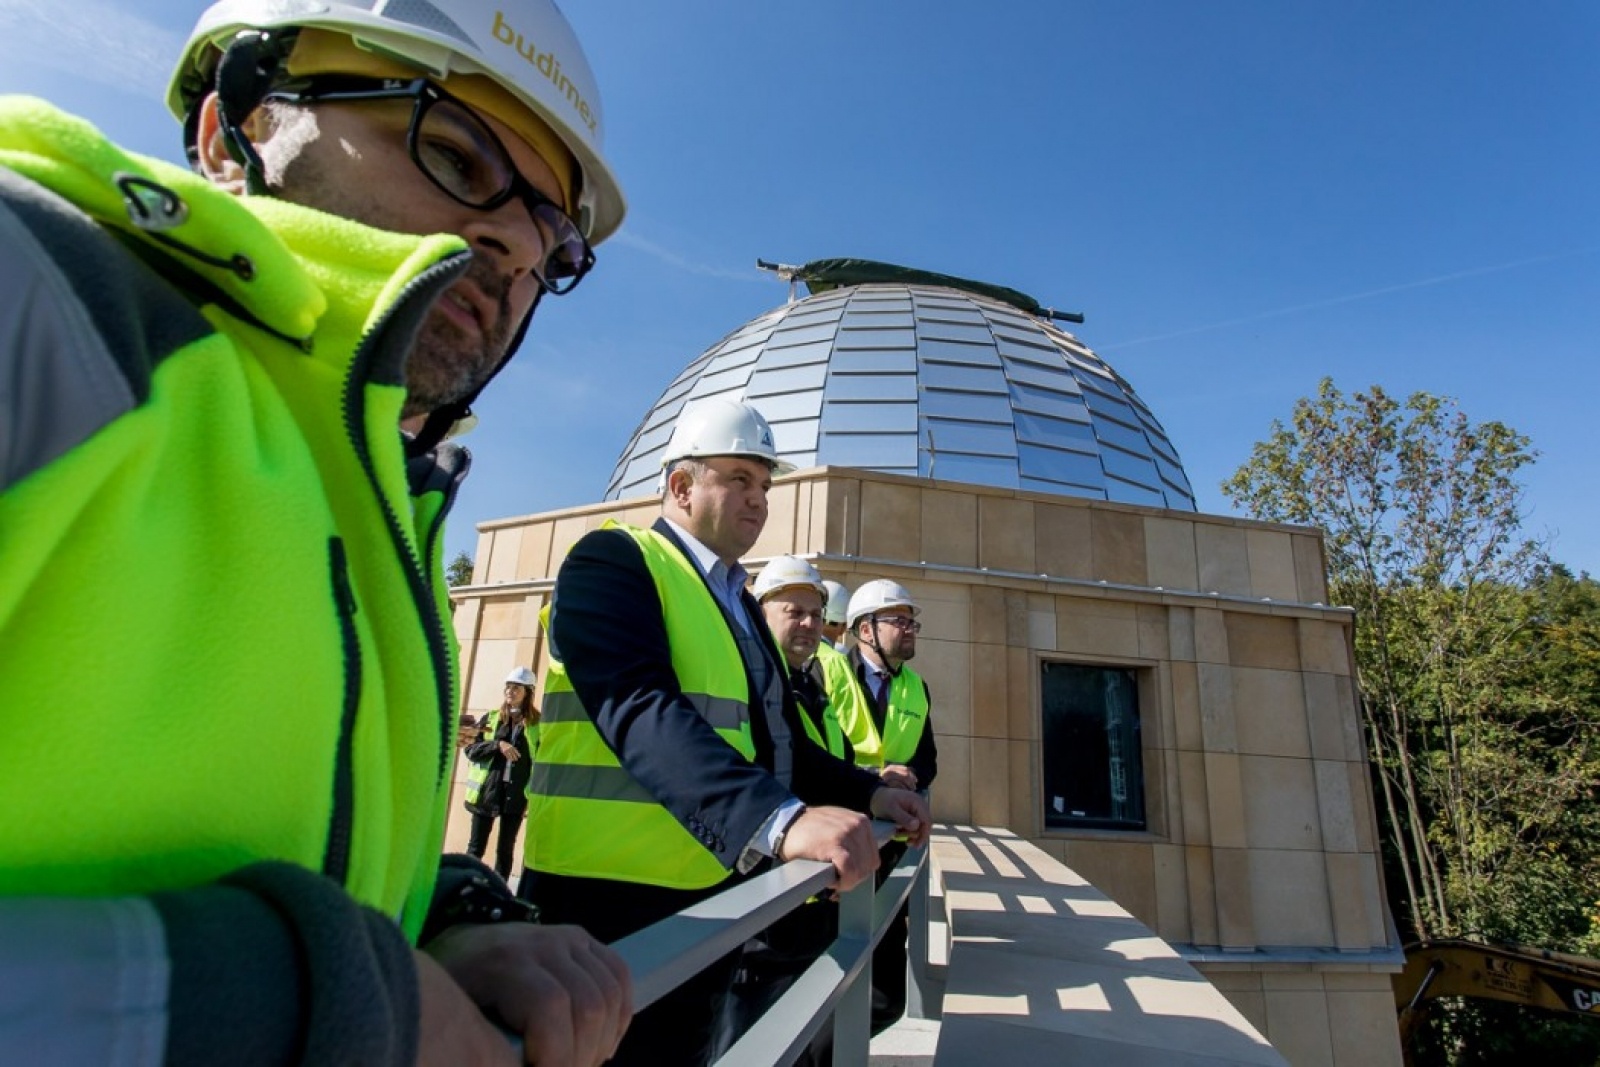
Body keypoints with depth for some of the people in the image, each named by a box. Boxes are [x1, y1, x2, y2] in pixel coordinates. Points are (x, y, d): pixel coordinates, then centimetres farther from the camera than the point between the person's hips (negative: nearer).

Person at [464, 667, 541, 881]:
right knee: (476, 847, 7)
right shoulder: (490, 719, 4)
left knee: (506, 849, 10)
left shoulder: (537, 723, -1)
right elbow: (470, 749, 0)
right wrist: (497, 745, -16)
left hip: (516, 793, -1)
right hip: (487, 791, 1)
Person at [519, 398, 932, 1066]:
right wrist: (780, 820, -39)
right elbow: (636, 709, -28)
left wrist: (867, 794, 3)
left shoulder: (739, 604, 15)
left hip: (716, 901, 8)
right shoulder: (611, 559, -11)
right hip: (609, 899, -8)